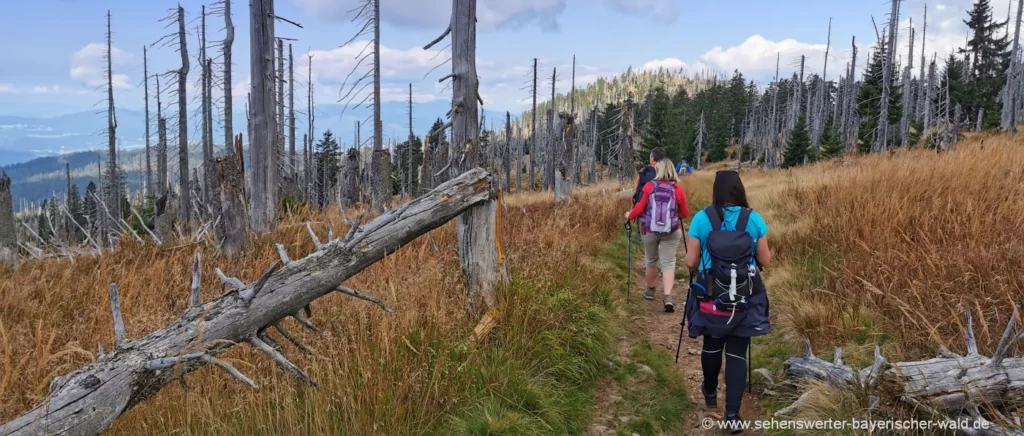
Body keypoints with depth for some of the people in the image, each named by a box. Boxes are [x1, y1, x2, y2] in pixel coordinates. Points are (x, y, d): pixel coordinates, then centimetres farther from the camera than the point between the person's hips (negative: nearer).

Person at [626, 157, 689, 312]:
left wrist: (629, 215, 15)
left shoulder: (649, 186, -5)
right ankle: (667, 297, -14)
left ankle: (650, 291, 36)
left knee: (651, 261, 19)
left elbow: (639, 209, -5)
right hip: (671, 232, -1)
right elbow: (685, 214, 4)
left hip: (649, 230, 1)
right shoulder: (677, 188, -3)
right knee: (668, 262, 0)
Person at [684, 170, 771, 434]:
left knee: (712, 346, 21)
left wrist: (698, 267, 17)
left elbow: (690, 263, -5)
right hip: (745, 299, 0)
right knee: (737, 354, 7)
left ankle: (710, 394, 43)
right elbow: (765, 260, 1)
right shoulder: (754, 219, -7)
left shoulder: (701, 219, -9)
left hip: (711, 298, 0)